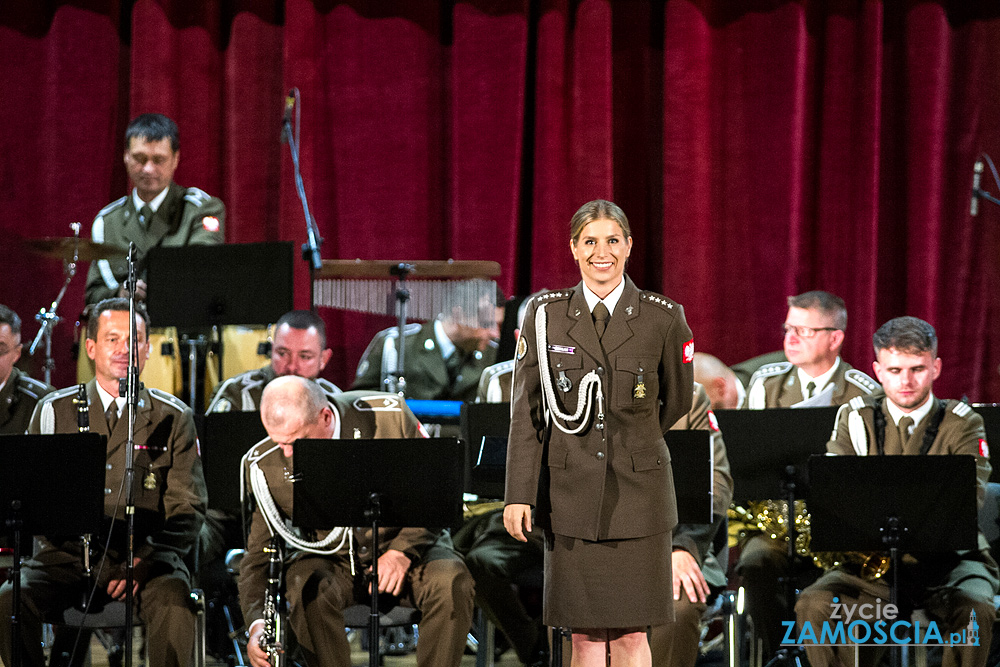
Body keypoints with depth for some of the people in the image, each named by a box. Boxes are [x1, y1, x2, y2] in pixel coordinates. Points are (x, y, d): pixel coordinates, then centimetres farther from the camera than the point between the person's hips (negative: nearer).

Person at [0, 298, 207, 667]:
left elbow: (188, 509, 2)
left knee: (173, 606, -34)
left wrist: (144, 560, -15)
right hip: (68, 551, 1)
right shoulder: (54, 411, 11)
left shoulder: (174, 418, 8)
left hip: (148, 551, -1)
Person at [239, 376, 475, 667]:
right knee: (306, 589, -34)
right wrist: (257, 623, -23)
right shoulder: (264, 465, -14)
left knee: (451, 583, -31)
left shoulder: (389, 416, -19)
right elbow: (259, 551, -7)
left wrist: (402, 551, -22)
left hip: (407, 545, -1)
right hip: (329, 559, 1)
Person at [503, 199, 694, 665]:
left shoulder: (663, 318, -2)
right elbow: (526, 412, 2)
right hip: (571, 494, 1)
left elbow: (676, 400, 13)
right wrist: (518, 495, -3)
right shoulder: (545, 315, 1)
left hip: (637, 490, -1)